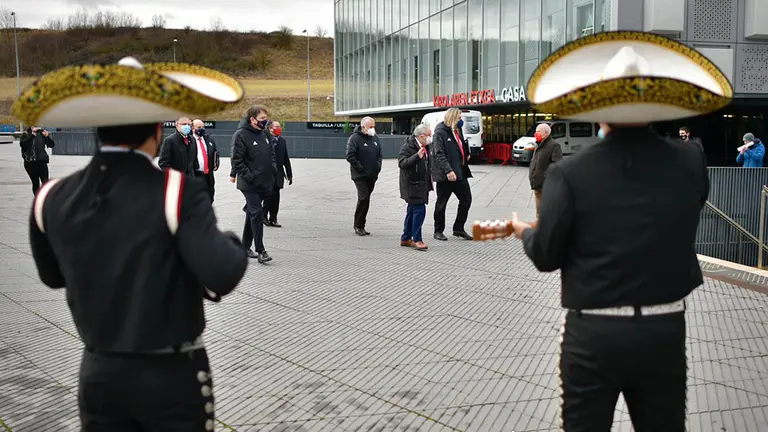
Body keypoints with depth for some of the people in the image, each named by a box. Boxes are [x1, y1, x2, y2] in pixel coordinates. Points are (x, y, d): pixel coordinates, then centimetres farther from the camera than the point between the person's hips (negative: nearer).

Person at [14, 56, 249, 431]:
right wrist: (233, 245, -8)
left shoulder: (52, 200, -3)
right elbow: (222, 276, -27)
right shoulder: (178, 191, -20)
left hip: (99, 373, 4)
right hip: (172, 374, -4)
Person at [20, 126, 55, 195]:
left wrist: (47, 136, -16)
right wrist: (31, 135, -23)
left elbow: (52, 145, 2)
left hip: (42, 161, 0)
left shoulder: (42, 133, 5)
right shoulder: (26, 134, 2)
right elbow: (22, 144, -16)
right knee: (35, 183, 7)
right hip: (30, 163, 0)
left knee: (45, 182, -9)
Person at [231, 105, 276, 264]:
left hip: (265, 183, 7)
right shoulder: (241, 135, -12)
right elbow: (237, 161, -14)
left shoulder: (265, 133, 10)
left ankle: (245, 246, 29)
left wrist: (273, 169, 9)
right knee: (257, 213, -11)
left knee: (253, 213, 16)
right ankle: (260, 250, -8)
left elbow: (272, 153, 23)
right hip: (250, 185, -7)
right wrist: (249, 176, -18)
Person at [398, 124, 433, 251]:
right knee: (419, 209, -15)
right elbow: (402, 163, -27)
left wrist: (430, 174, 20)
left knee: (412, 211, 14)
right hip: (412, 184, -9)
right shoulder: (408, 146, -15)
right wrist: (417, 156, -35)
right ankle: (417, 240, -11)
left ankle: (406, 238, 23)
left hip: (422, 184, 9)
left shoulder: (425, 146, 12)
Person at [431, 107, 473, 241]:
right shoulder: (440, 132, -12)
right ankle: (438, 231, 17)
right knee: (441, 203, 5)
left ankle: (459, 229, 19)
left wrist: (466, 155, 7)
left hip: (460, 172, 8)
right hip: (445, 175, -8)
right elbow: (439, 154, -19)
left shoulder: (457, 130, 14)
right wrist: (448, 171, -27)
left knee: (466, 199, 8)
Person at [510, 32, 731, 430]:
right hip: (665, 331, 3)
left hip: (593, 333, -2)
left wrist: (525, 233, 15)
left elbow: (546, 256, -7)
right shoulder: (691, 163, -5)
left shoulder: (569, 174, -13)